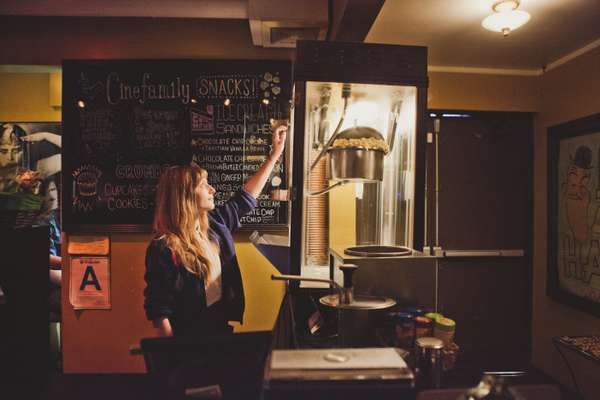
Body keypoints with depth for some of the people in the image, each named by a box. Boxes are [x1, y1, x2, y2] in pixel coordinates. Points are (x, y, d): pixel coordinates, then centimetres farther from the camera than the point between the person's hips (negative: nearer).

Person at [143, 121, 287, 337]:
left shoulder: (214, 224, -1)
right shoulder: (164, 249, -23)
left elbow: (246, 196, 10)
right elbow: (159, 310, -20)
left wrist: (275, 153, 11)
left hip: (221, 328, 8)